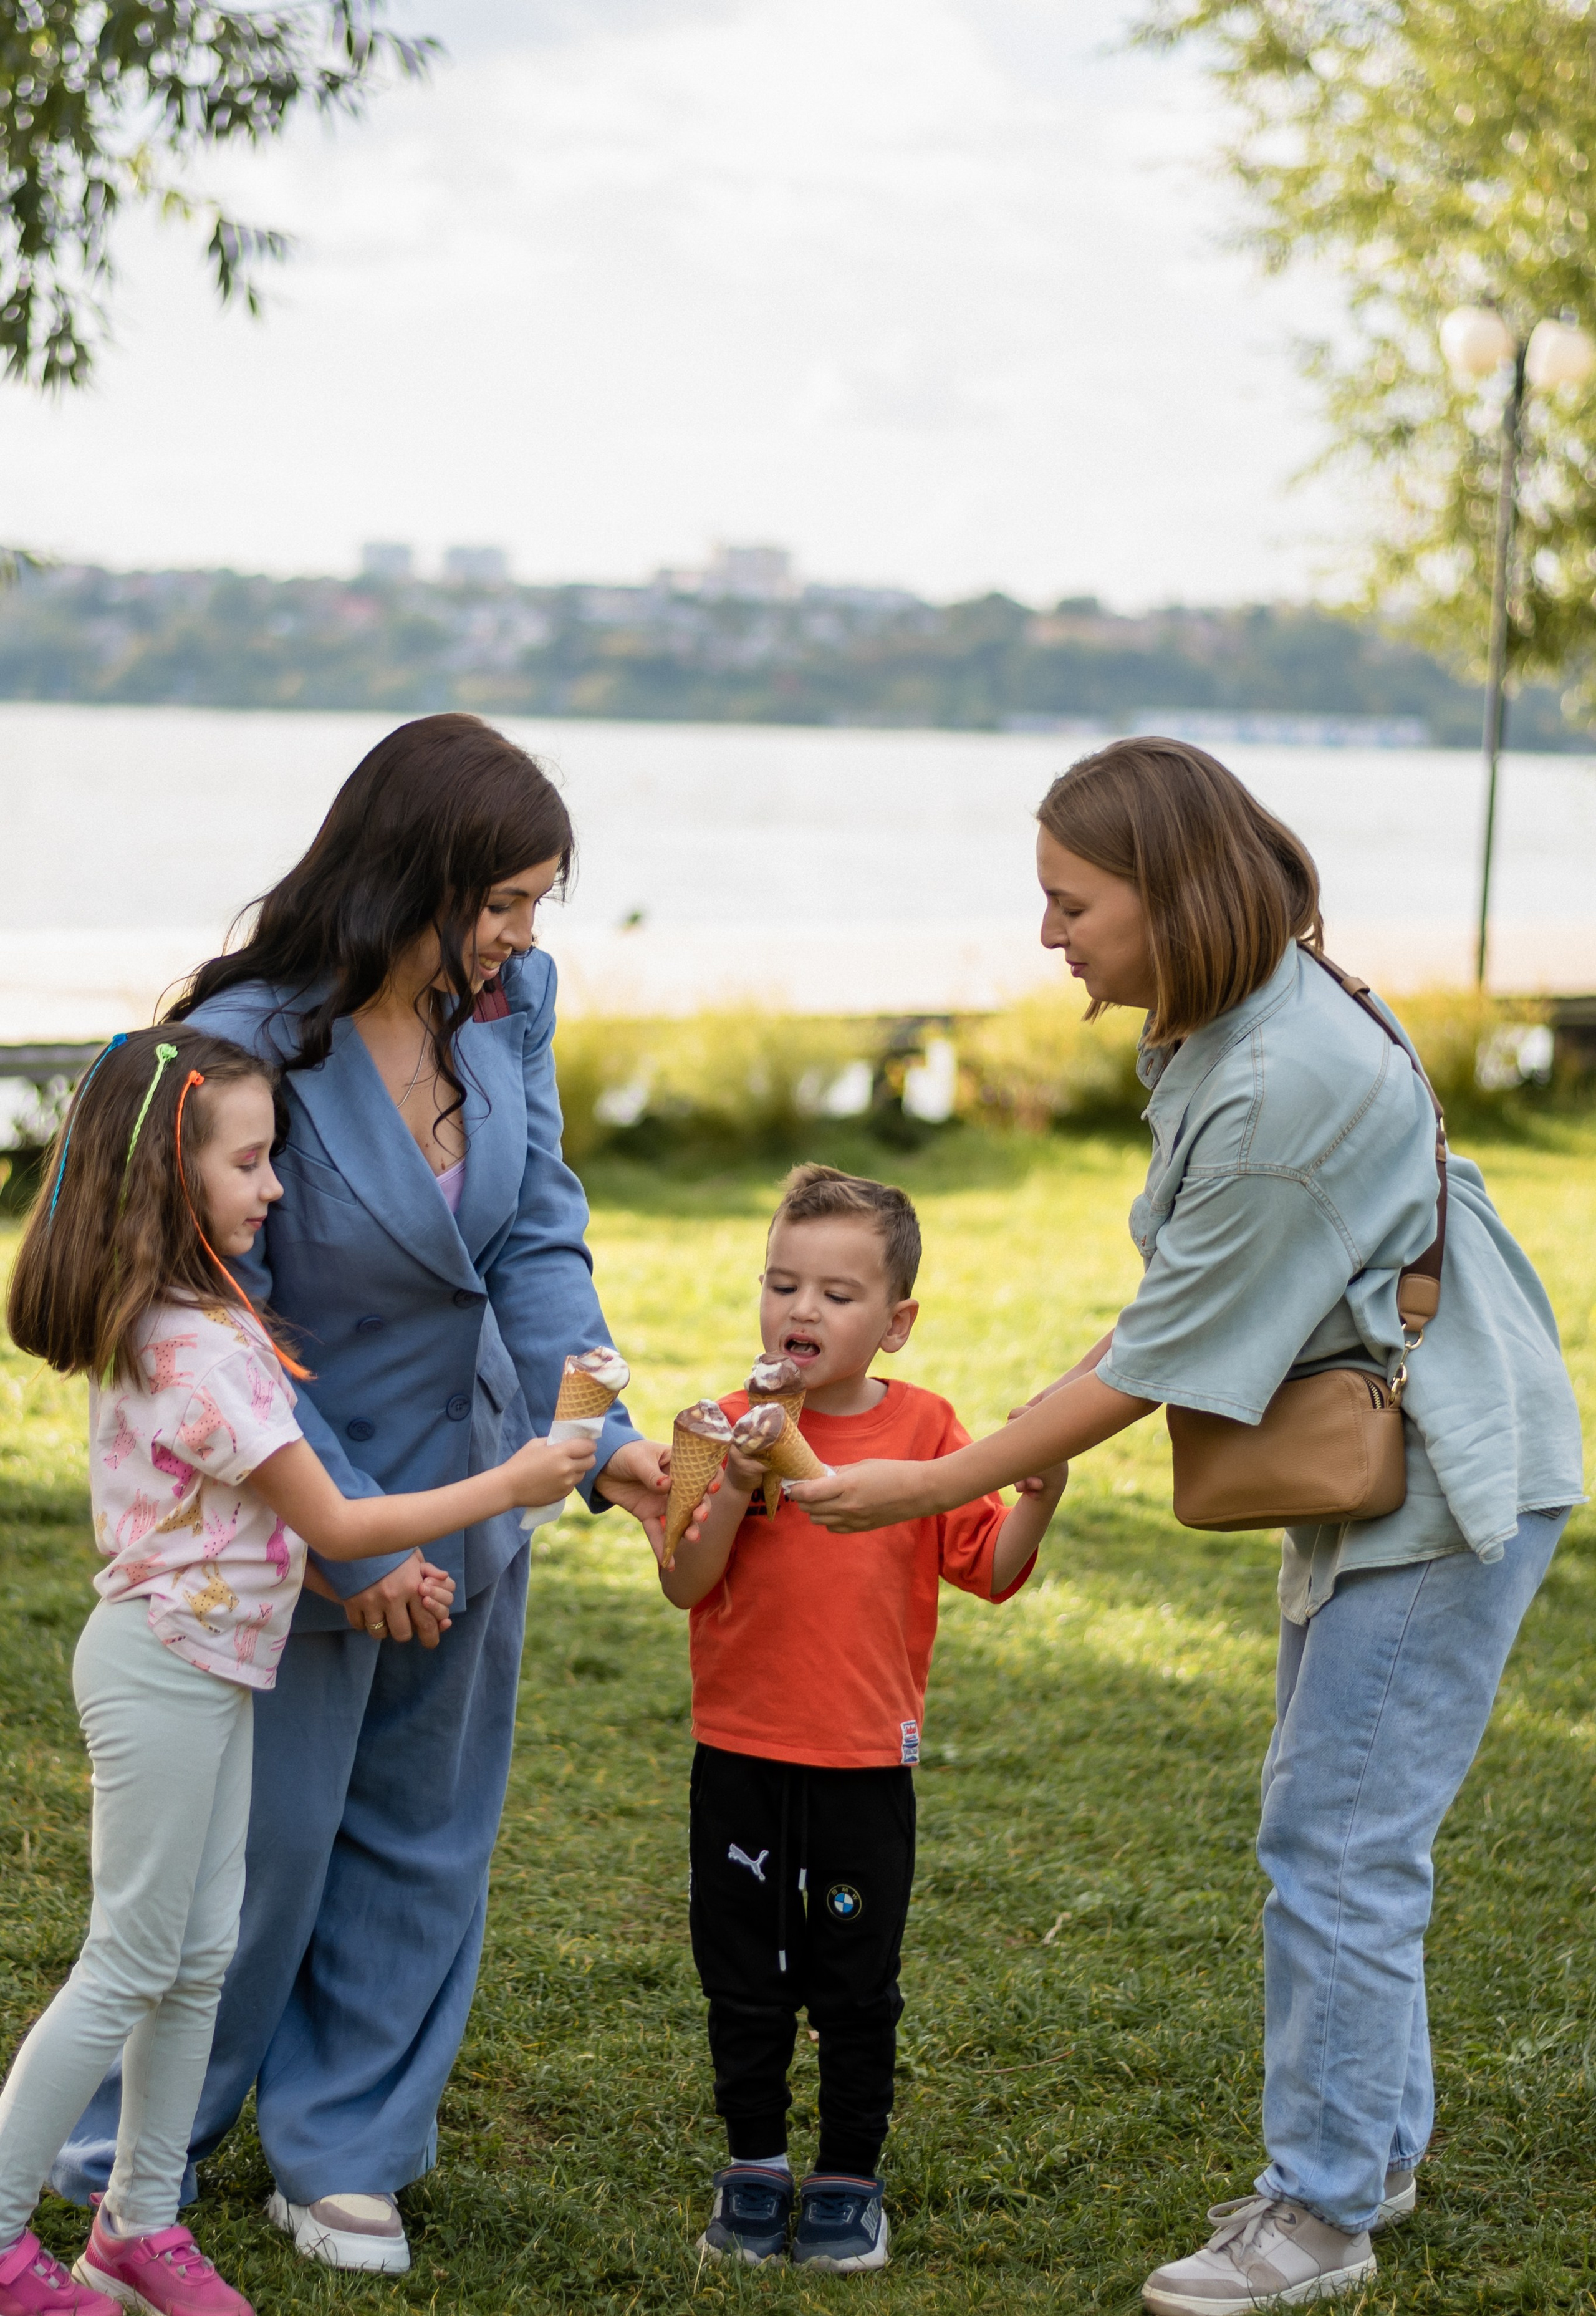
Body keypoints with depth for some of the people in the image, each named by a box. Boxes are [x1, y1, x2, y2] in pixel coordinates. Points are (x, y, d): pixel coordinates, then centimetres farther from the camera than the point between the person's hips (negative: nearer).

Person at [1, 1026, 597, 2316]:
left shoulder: (165, 1324, 8)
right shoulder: (205, 1348, -23)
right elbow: (329, 1523, -17)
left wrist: (376, 1568, 8)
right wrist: (508, 1487, -10)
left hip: (210, 1664, 9)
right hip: (166, 1669, -9)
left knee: (200, 1956, 13)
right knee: (131, 1963, -1)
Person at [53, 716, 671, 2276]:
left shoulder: (508, 1006, -8)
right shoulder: (250, 1047, -25)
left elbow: (540, 1240, -6)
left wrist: (596, 1433, -21)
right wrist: (351, 1533, -21)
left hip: (466, 1490, 6)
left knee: (422, 1837, 14)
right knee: (261, 1842, 6)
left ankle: (343, 2152, 29)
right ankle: (129, 2157, 28)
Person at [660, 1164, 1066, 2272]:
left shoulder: (923, 1429, -3)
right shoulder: (740, 1425, -2)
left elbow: (993, 1570, -4)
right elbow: (686, 1583, -7)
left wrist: (1040, 1493, -21)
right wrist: (734, 1491, -21)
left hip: (866, 1764, -1)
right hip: (740, 1755, 1)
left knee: (857, 1988, 9)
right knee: (746, 1981, 12)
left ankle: (850, 2179, 23)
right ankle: (755, 2166, 28)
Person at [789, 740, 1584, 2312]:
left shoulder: (1291, 1089, -29)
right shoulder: (1215, 1024, 0)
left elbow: (1164, 1360, -24)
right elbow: (1180, 1310, 11)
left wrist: (926, 1489, -18)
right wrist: (1035, 1457, 5)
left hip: (1447, 1479, -10)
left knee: (1337, 1844, -6)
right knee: (1336, 1827, 17)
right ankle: (1374, 2145, 31)